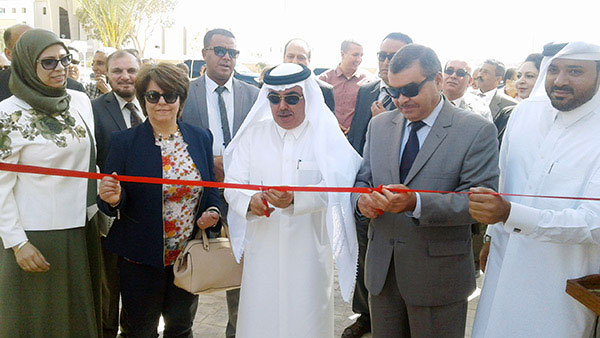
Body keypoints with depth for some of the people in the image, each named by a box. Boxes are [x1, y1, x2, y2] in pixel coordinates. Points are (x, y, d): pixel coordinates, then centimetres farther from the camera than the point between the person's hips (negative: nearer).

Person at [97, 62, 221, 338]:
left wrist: (212, 211, -9)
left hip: (189, 255, 3)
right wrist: (112, 199, -27)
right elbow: (113, 202, -5)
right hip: (141, 260, -2)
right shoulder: (124, 141, -7)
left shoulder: (201, 138, 2)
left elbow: (212, 188, 10)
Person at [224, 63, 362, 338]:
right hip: (262, 250, 2)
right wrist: (249, 201, -21)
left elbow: (331, 188, -16)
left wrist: (294, 200, -34)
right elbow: (232, 183, 1)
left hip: (309, 253, -2)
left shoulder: (326, 135, -3)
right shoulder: (253, 134, 6)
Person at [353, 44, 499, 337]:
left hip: (437, 277, -4)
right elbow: (363, 178, 11)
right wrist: (361, 199, -13)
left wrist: (416, 203, -30)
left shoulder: (477, 131, -9)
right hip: (381, 271, 4)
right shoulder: (379, 125, 7)